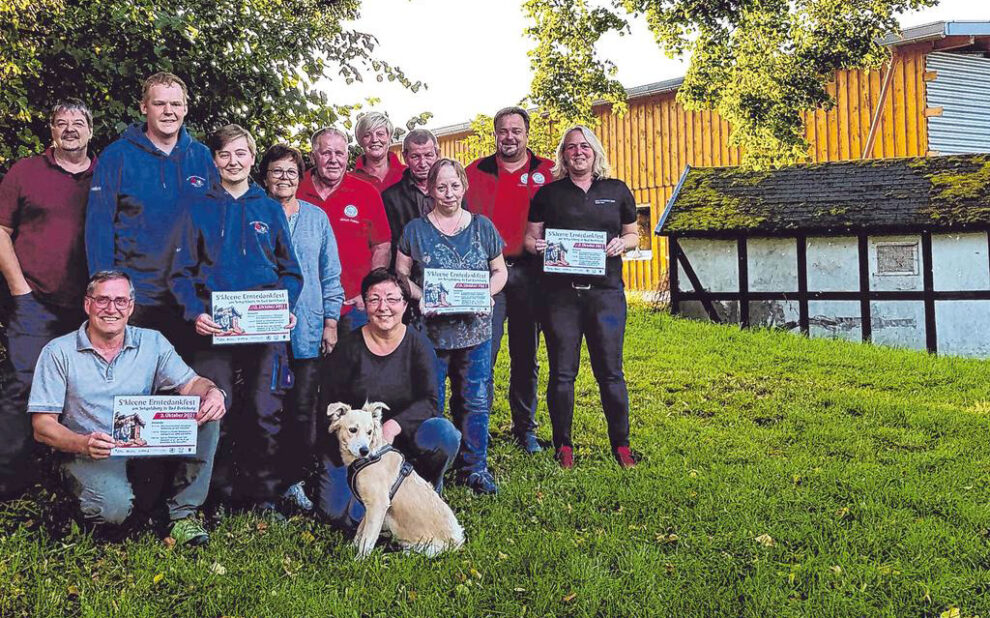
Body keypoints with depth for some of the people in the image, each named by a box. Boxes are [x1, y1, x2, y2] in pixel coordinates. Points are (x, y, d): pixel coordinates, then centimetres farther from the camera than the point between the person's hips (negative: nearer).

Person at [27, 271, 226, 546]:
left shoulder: (152, 342, 6)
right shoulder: (58, 353, -2)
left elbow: (190, 383, -3)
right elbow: (42, 426, -6)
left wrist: (212, 392, -29)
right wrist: (84, 444, -27)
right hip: (89, 454, -3)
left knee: (206, 414, -20)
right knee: (115, 507, -35)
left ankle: (183, 513, -11)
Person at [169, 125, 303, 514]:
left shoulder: (271, 209, 14)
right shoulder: (199, 209, 10)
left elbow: (290, 270, 15)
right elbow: (181, 270, 5)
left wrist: (287, 308, -3)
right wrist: (195, 313, -11)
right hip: (213, 327, -1)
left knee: (265, 413, -1)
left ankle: (263, 496, 10)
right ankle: (219, 496, 12)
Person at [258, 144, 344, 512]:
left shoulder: (317, 217, 11)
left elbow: (330, 274, 12)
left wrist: (331, 320, 5)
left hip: (308, 330, 2)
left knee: (303, 410, 1)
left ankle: (295, 480, 13)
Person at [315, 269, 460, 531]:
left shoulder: (418, 344, -4)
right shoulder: (348, 347, -5)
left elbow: (429, 401, -14)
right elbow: (328, 405, -3)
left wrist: (393, 426, -31)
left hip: (404, 435, 1)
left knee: (444, 433, -30)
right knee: (340, 514, -20)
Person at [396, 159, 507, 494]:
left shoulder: (482, 226, 8)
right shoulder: (415, 230, 3)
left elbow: (499, 271, 12)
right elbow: (401, 275, 6)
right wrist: (421, 296, -13)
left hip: (475, 328, 2)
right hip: (431, 330, -1)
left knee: (475, 401, 5)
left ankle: (474, 467, 18)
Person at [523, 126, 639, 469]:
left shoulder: (617, 191, 11)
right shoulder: (548, 194, 9)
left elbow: (633, 234, 17)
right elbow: (530, 238, 10)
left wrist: (622, 244, -5)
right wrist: (536, 246, -12)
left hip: (606, 290, 0)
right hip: (560, 292, 0)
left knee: (610, 371, 2)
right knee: (562, 373, 3)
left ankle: (621, 444, 14)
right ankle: (563, 445, 15)